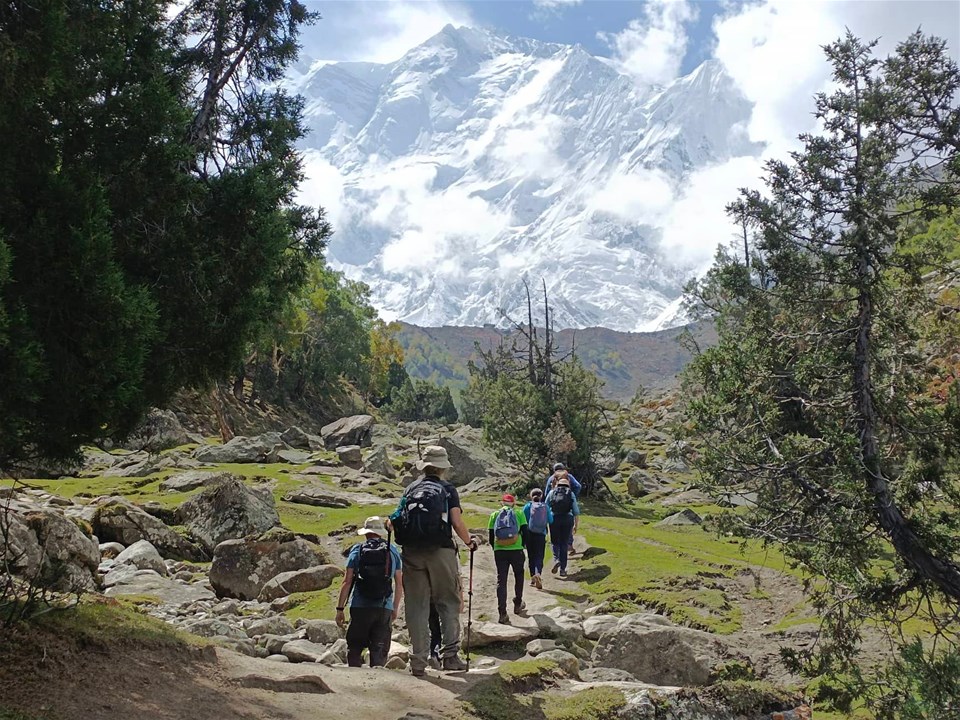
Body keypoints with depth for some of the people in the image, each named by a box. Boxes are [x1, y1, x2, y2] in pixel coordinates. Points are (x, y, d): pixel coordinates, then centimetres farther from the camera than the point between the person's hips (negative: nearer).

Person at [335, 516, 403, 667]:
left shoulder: (357, 549, 4)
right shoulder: (393, 550, 10)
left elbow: (347, 582, -1)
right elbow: (399, 584, 11)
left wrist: (340, 608, 3)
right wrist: (395, 608, 22)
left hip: (360, 607, -1)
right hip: (384, 609, 1)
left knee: (354, 648, 8)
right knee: (379, 650, 6)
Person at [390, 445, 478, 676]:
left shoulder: (410, 489, 13)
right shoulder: (447, 489, 4)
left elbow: (398, 520, 7)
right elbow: (457, 523, -4)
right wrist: (469, 541, 13)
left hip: (411, 552, 3)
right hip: (440, 551, -3)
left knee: (416, 606, 6)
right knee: (449, 603, 8)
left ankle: (418, 661, 5)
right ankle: (449, 655, 3)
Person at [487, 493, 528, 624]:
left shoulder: (494, 515, 9)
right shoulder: (519, 513, 5)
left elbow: (491, 537, 9)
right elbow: (525, 533, 2)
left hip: (499, 551, 1)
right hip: (516, 550, -1)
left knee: (501, 580, 3)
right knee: (519, 576, 23)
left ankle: (502, 613, -5)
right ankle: (518, 605, 34)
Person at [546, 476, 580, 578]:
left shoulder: (552, 492, 8)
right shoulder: (571, 494, 8)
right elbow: (576, 511, 3)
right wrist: (576, 525, 8)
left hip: (554, 519, 0)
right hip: (568, 519, 0)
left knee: (555, 542, 13)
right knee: (564, 544, 8)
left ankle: (556, 559, -14)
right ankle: (562, 569, 7)